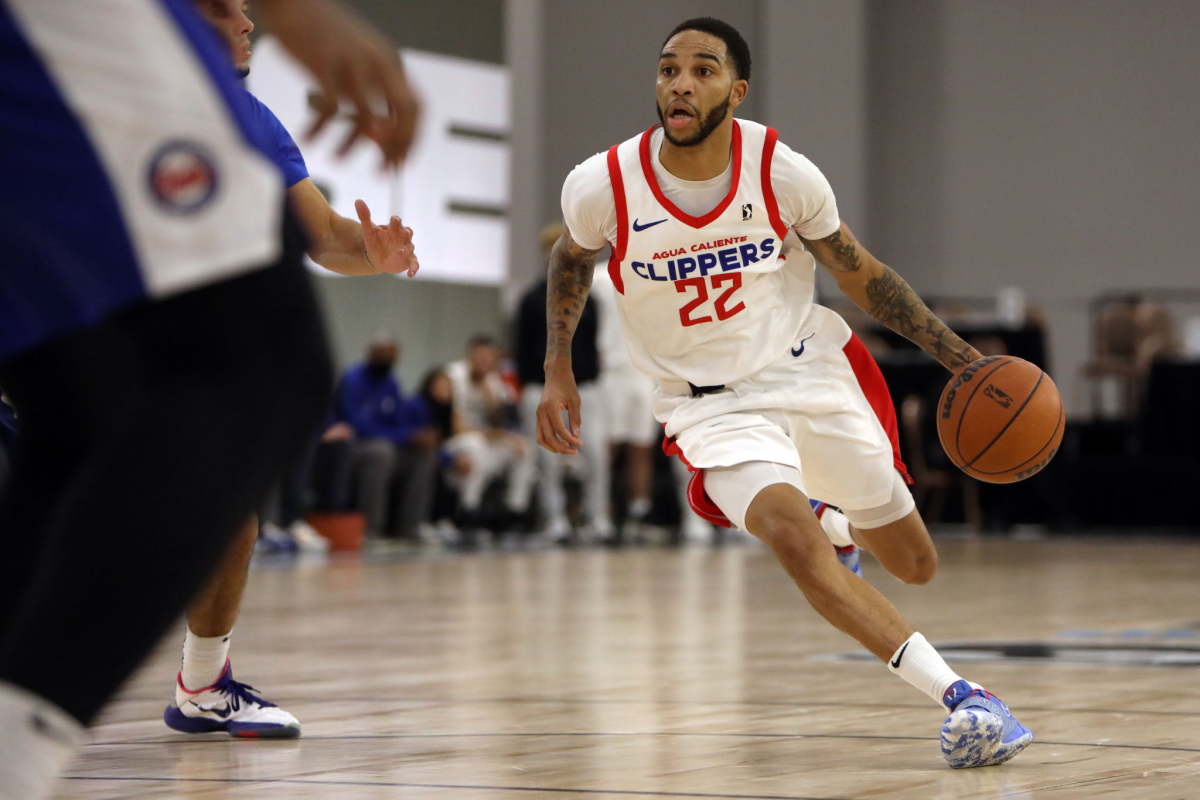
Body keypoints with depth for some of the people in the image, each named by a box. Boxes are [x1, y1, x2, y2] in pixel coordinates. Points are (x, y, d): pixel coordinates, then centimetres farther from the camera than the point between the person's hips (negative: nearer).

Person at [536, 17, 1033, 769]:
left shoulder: (783, 172, -15)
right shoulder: (602, 186, -16)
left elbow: (866, 277, -1)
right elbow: (572, 258, 9)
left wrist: (961, 358, -7)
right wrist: (558, 369, 7)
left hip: (810, 370, 2)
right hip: (713, 405, -2)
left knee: (915, 564, 11)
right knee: (798, 546, -30)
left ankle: (844, 521, 48)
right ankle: (959, 696, -28)